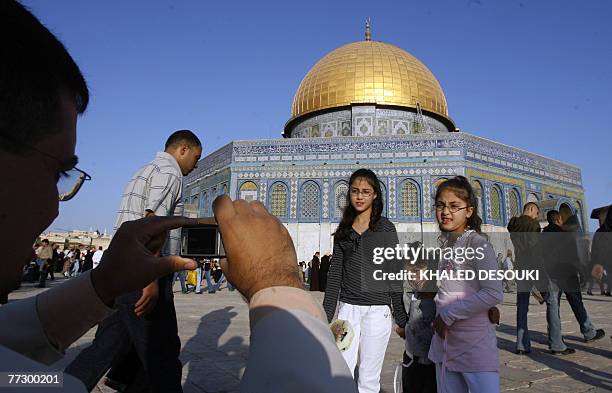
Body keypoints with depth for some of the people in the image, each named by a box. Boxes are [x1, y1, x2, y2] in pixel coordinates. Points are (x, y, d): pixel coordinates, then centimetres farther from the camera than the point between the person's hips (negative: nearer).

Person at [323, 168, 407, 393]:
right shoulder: (344, 229, 9)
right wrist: (326, 314, 7)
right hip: (348, 307, 3)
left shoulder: (385, 227, 1)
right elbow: (335, 272, 9)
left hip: (377, 309, -2)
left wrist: (401, 317, -1)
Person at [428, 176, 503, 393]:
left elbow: (494, 294, -21)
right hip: (444, 340, 7)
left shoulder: (478, 244, -12)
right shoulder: (442, 244, 8)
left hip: (475, 343, -7)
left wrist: (448, 314, -15)